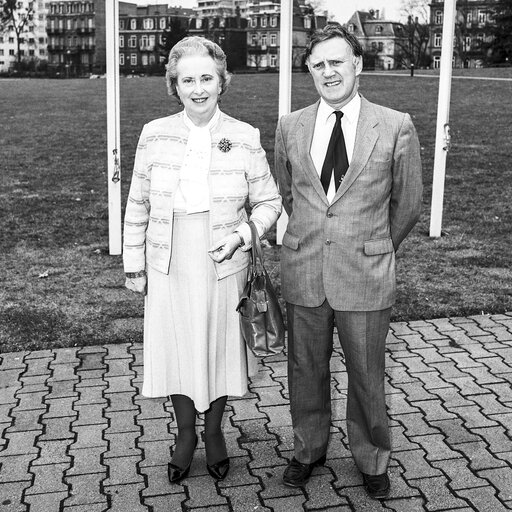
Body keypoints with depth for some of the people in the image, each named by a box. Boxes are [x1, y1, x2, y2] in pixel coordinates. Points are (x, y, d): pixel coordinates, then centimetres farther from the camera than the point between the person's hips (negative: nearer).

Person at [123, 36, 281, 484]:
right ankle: (185, 435, 34)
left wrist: (241, 236, -14)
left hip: (224, 268, -1)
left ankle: (214, 431, 37)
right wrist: (134, 264, 4)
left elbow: (269, 202, 2)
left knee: (221, 350, 13)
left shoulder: (245, 138, -7)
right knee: (175, 351, 12)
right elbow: (138, 205, 4)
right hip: (169, 268, 1)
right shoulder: (155, 135, -4)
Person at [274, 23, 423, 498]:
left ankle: (372, 459, 34)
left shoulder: (396, 127, -5)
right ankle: (308, 449, 38)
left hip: (365, 273, -2)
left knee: (366, 375, 10)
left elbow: (407, 204, 6)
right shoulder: (290, 127, 3)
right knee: (306, 370, 15)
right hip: (302, 271, 2)